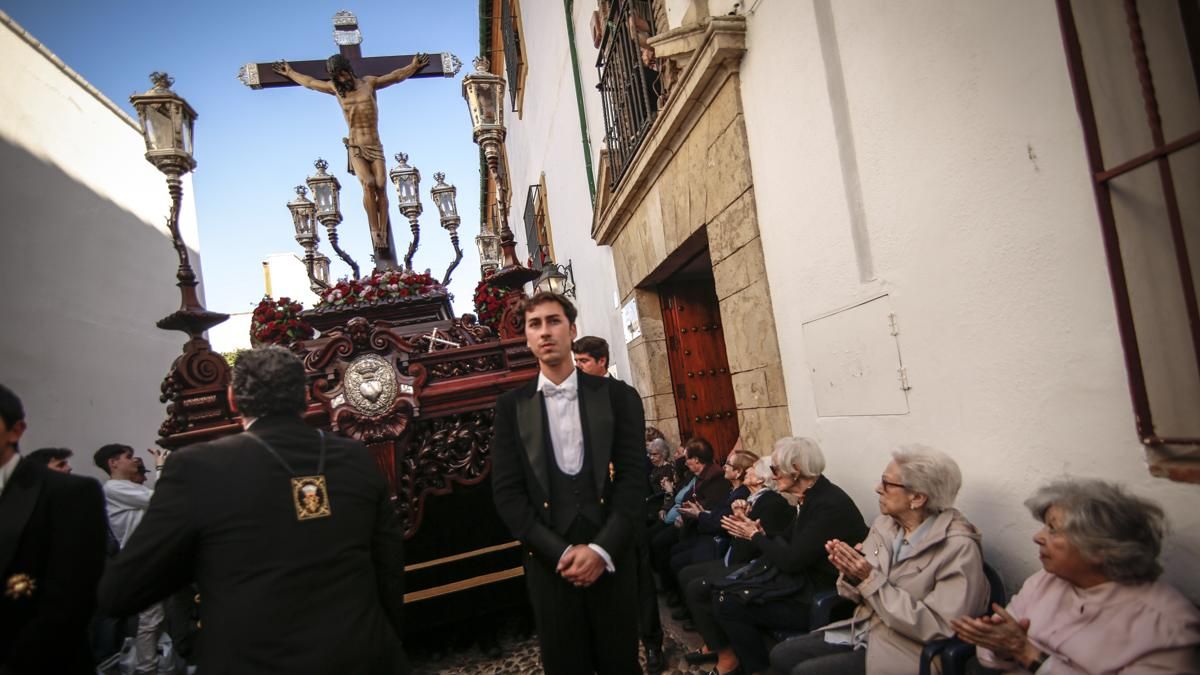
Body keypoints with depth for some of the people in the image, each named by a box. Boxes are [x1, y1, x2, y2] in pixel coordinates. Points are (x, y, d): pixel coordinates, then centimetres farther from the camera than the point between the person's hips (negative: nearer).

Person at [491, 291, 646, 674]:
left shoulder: (617, 395, 3)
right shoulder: (512, 406, 4)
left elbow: (634, 477, -3)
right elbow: (507, 492, -1)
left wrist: (602, 549, -13)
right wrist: (560, 552, -11)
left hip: (611, 559, 0)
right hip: (550, 564, 0)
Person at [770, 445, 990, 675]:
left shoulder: (959, 548, -18)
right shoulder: (884, 523, 1)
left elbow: (940, 630, -23)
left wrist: (872, 580, -24)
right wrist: (852, 575, -14)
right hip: (864, 630, 7)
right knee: (781, 655, -1)